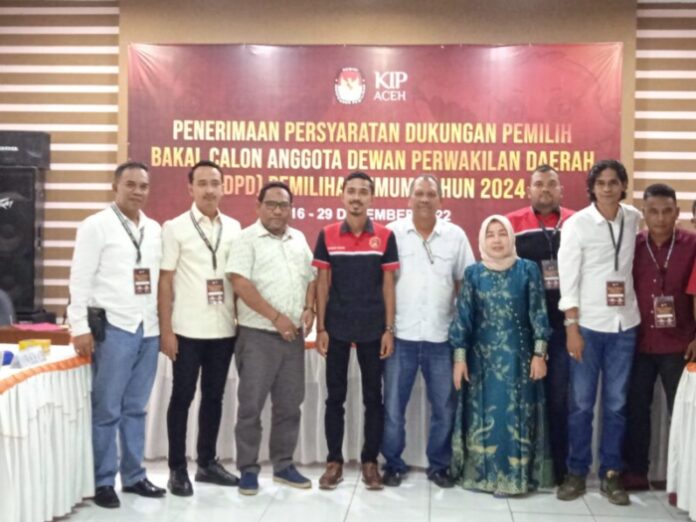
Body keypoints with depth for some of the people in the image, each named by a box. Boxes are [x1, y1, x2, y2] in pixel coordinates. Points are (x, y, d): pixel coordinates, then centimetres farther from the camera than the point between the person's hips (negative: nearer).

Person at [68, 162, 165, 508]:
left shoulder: (154, 229, 12)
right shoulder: (96, 226, -3)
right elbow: (80, 279, -7)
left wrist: (165, 324, 9)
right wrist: (80, 328, -12)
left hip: (149, 329, 5)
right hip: (113, 328, -5)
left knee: (135, 408, 12)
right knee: (106, 410, 2)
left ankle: (133, 476, 22)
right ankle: (103, 481, 13)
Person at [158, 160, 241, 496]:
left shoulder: (233, 228, 8)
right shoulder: (175, 227, -3)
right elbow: (165, 281, -4)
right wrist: (166, 329, -9)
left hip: (224, 329, 4)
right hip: (187, 330, -4)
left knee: (214, 396, 12)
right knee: (182, 397, 4)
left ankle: (207, 462, 25)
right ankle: (177, 468, 15)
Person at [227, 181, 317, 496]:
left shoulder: (299, 239, 13)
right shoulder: (247, 239, -6)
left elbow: (310, 278, 18)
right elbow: (240, 284, -15)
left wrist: (309, 309, 0)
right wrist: (277, 317, -17)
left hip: (294, 335, 6)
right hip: (258, 335, -5)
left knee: (289, 404, 11)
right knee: (251, 405, 0)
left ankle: (283, 466, 23)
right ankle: (248, 469, 12)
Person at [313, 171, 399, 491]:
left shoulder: (385, 236, -1)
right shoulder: (327, 235, 0)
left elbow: (388, 284, 1)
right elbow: (322, 283, 2)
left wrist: (389, 329, -3)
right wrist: (320, 328, -2)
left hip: (372, 329, 0)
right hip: (337, 328, 0)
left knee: (373, 397, 7)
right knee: (335, 396, 7)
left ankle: (370, 461, 19)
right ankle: (334, 461, 18)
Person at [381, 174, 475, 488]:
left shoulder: (456, 236, 5)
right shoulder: (392, 233, 0)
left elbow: (465, 283, 9)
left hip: (442, 336, 2)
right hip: (400, 335, -1)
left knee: (444, 406, 9)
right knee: (393, 405, 6)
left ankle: (439, 465, 24)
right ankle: (393, 464, 22)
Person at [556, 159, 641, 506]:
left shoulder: (634, 219, 5)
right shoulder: (577, 224, -5)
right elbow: (567, 278, -7)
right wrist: (571, 327, -11)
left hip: (625, 325, 3)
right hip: (587, 324, -3)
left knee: (616, 403, 8)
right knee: (581, 403, 3)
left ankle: (611, 474, 20)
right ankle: (577, 472, 17)